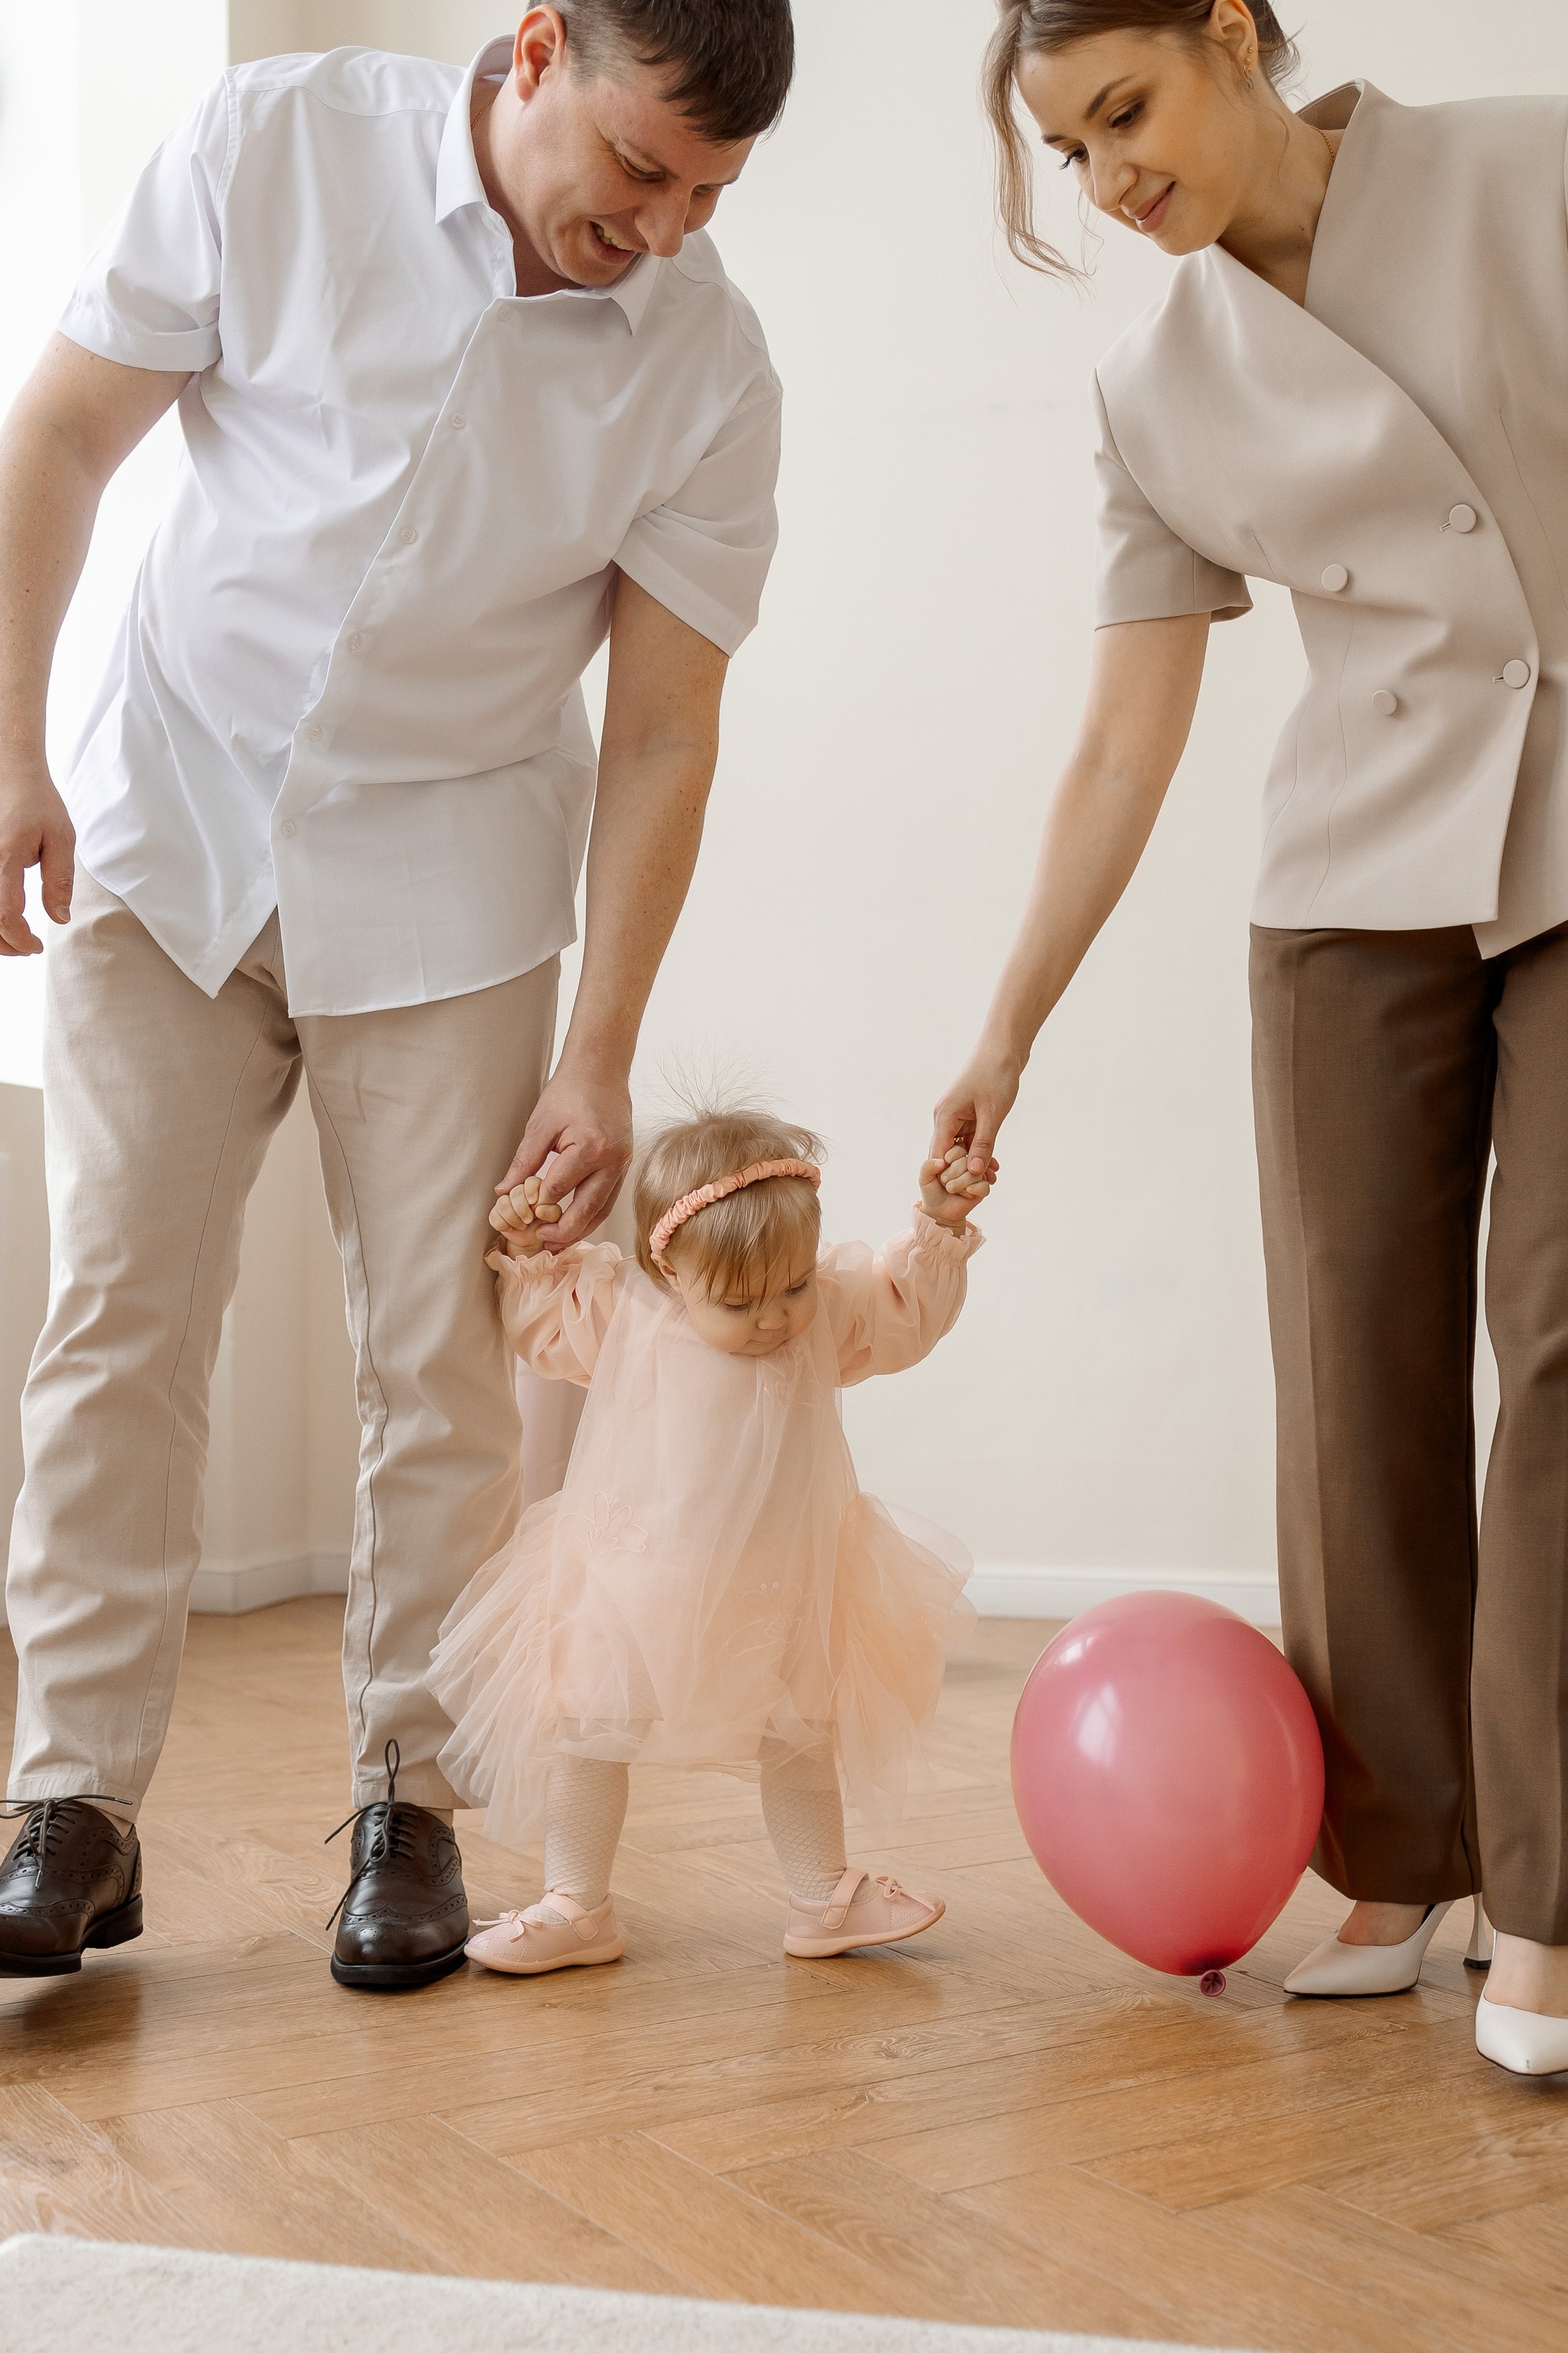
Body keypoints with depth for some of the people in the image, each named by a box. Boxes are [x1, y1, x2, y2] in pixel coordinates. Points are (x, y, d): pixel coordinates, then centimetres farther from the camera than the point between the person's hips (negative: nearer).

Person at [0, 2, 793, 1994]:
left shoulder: (708, 372, -10)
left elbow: (661, 734, -8)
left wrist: (599, 1059, -10)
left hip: (441, 876, 0)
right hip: (170, 815, 0)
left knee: (440, 1359, -3)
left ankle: (410, 1804, 10)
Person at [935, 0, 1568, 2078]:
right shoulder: (1158, 391, 7)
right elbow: (1124, 746, 7)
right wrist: (1007, 1032, 5)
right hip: (1359, 885, 3)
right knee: (1359, 1362, -2)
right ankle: (1395, 1861, 10)